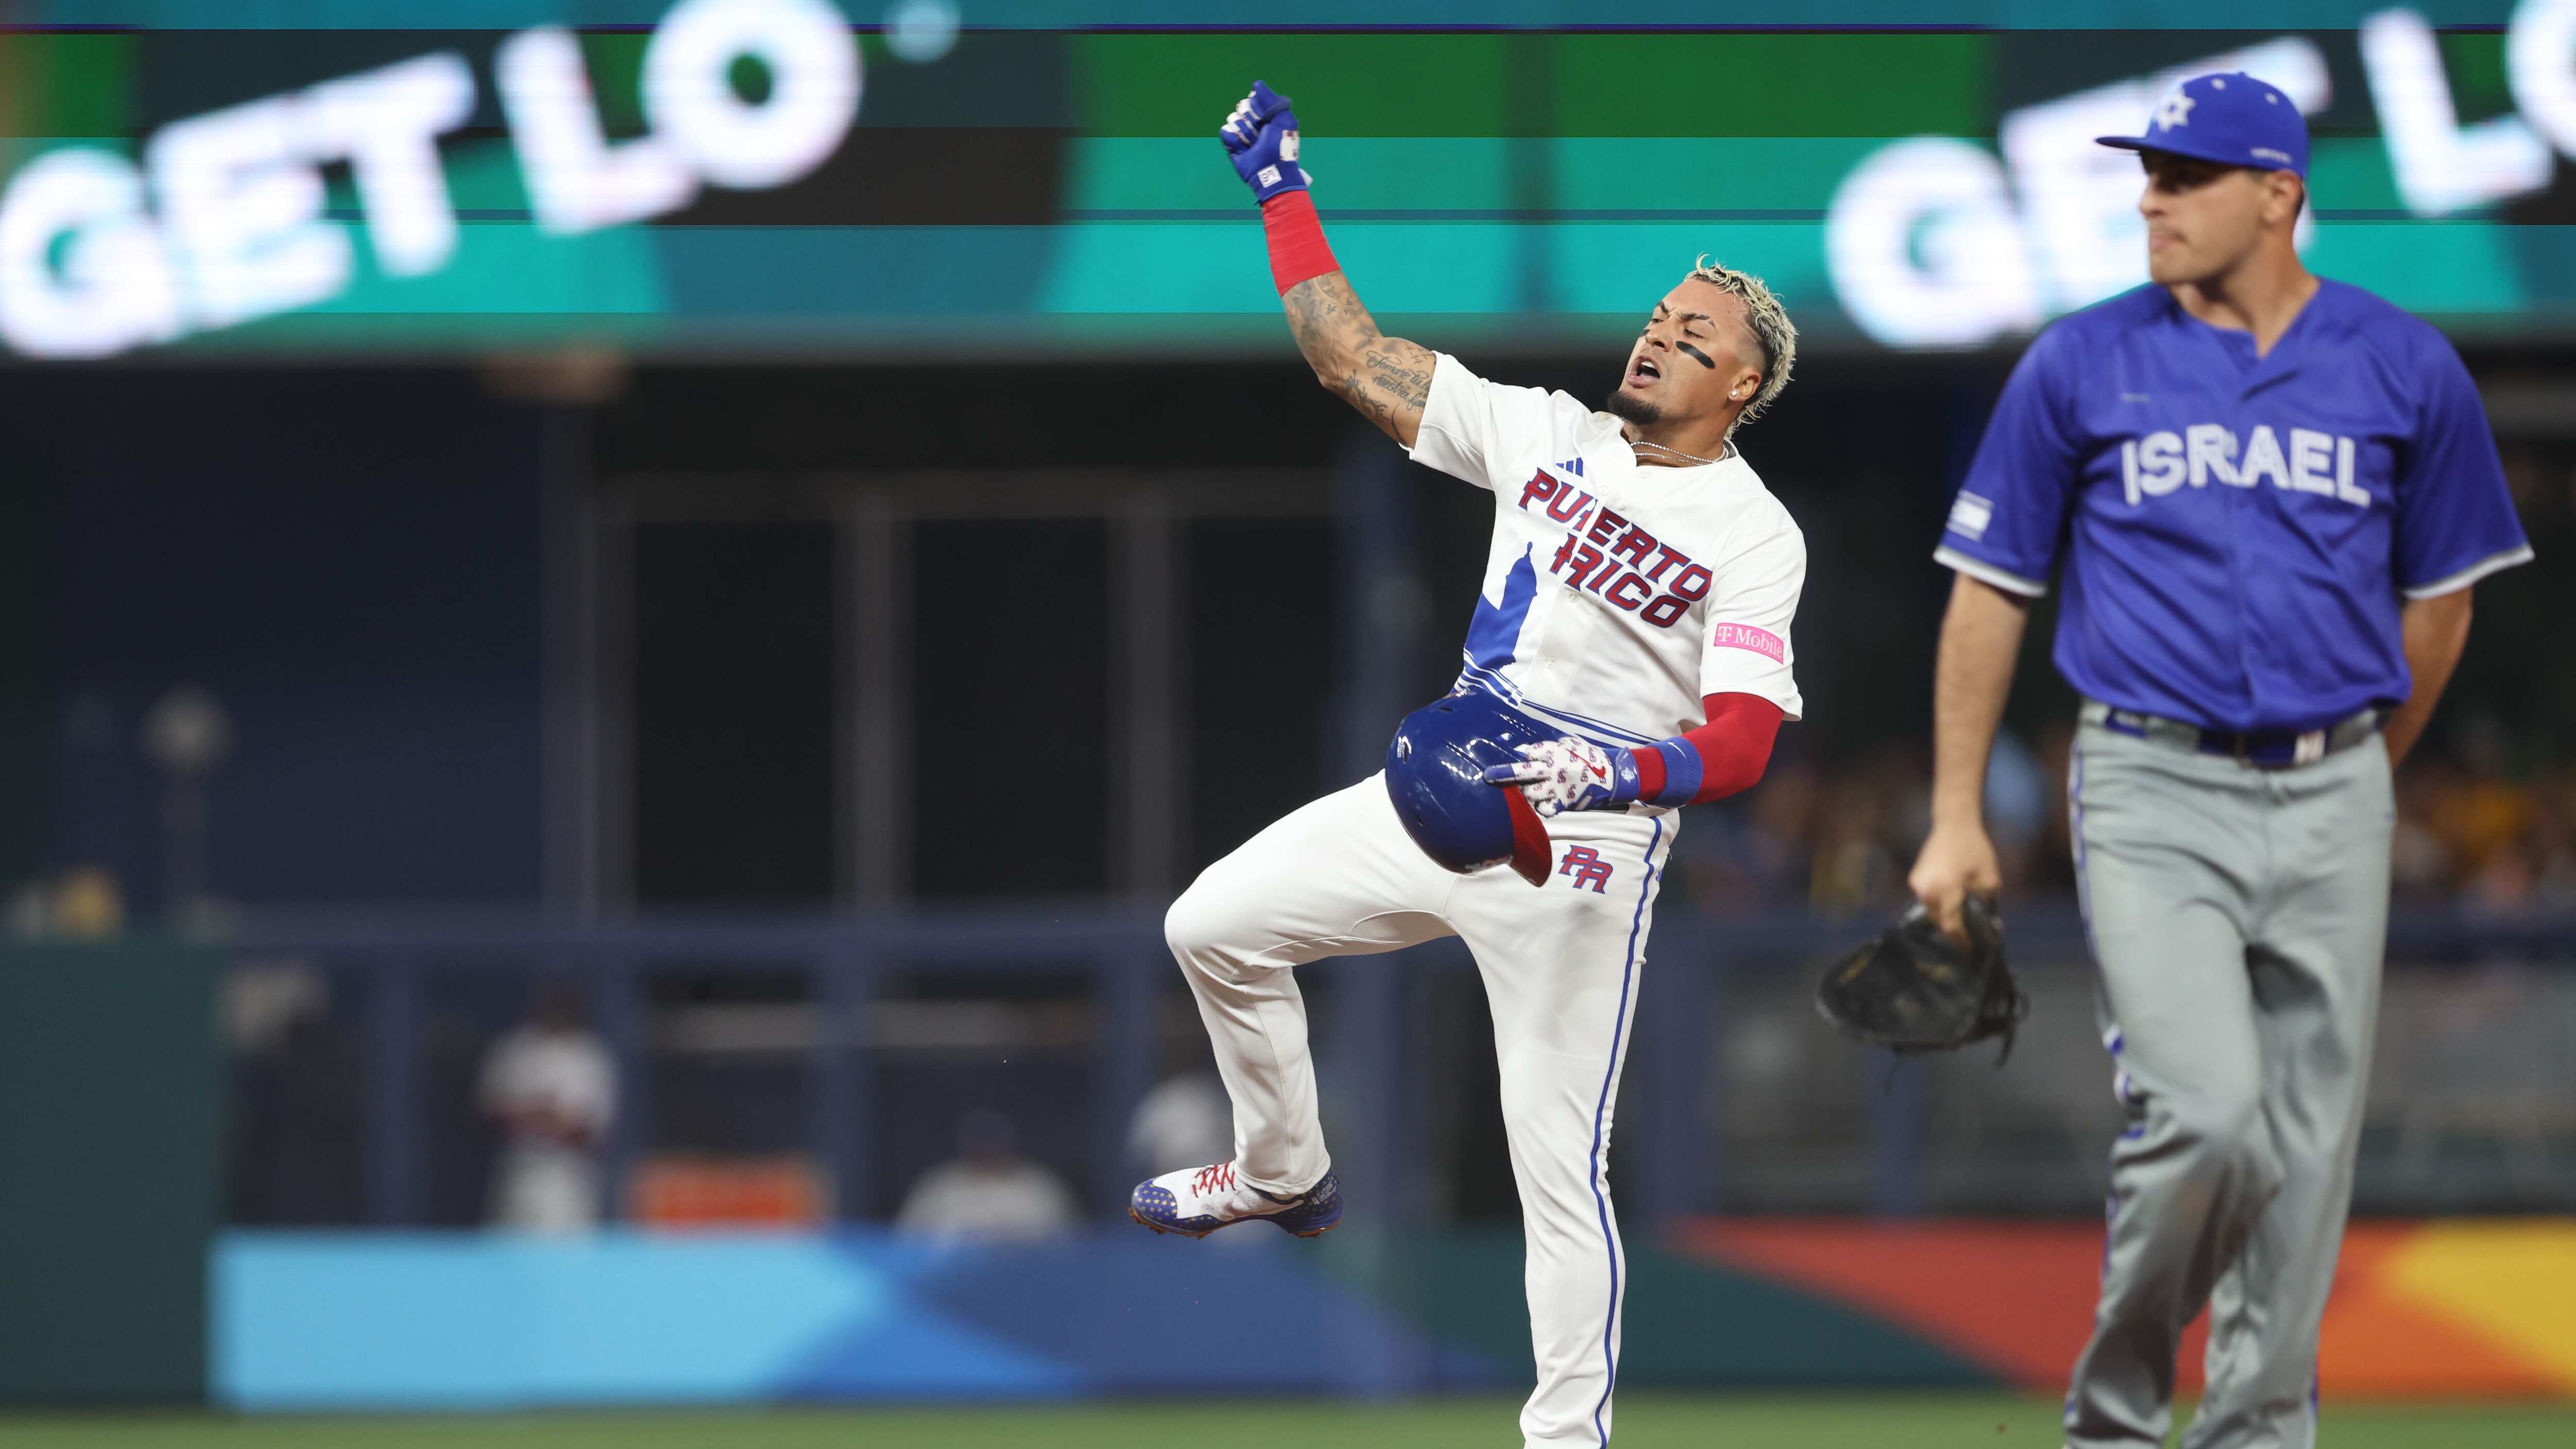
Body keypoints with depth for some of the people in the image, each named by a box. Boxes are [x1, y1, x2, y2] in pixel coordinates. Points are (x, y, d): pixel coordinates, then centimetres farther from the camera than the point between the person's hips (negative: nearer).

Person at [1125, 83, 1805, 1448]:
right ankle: (1284, 1173, 32)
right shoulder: (1549, 435, 9)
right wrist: (1284, 193, 9)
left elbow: (1743, 740, -19)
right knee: (1216, 924, 10)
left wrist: (1628, 772, -37)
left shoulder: (1753, 535, -9)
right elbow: (1356, 359, 11)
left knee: (1556, 1155, -8)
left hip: (1585, 839, -7)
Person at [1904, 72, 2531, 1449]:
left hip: (2328, 800, 3)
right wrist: (1956, 815, 2)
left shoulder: (2404, 368, 3)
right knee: (2204, 1109, -16)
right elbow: (1989, 590, 5)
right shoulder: (2081, 366, 0)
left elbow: (2438, 596, 15)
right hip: (2151, 794, -3)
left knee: (2305, 1143, 4)